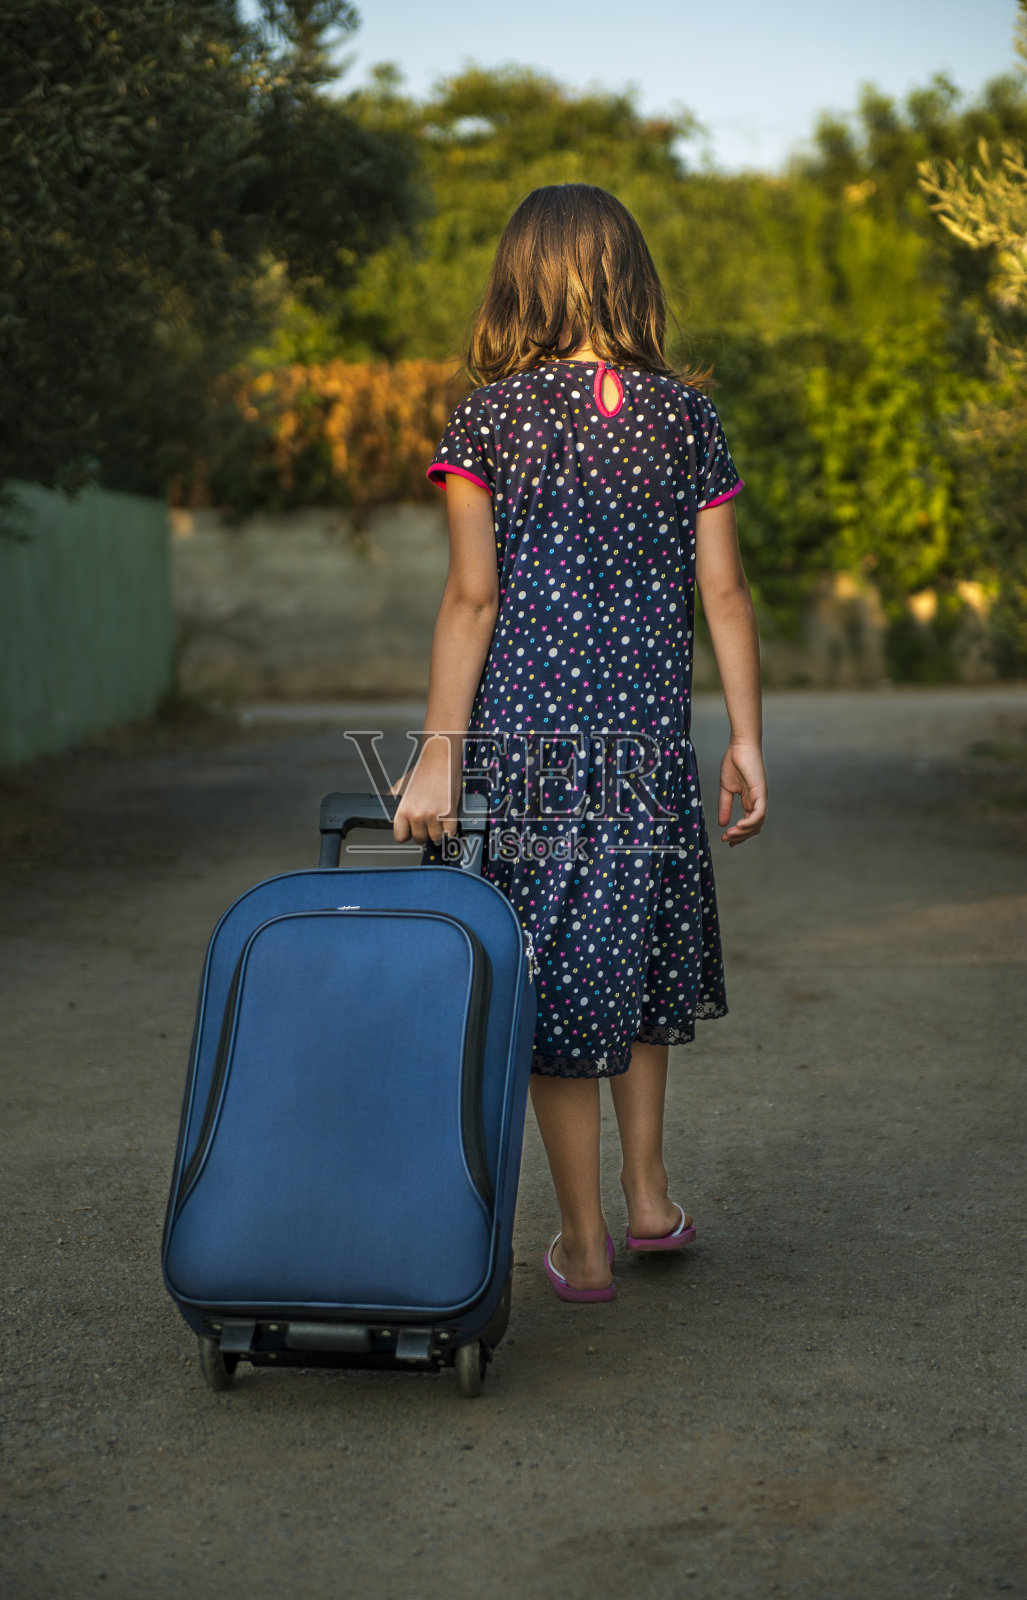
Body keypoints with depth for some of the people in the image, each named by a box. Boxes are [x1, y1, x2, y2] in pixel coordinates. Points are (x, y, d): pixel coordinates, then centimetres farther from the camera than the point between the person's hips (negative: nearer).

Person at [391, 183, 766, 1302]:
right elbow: (723, 591, 0)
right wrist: (746, 739, 6)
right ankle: (647, 1195, 24)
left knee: (551, 966, 6)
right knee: (642, 946, 21)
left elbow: (472, 597, -10)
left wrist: (439, 753, -9)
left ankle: (584, 1242, 12)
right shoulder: (685, 412, 2)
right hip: (649, 729, 2)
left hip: (521, 728, -2)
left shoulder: (490, 414, -4)